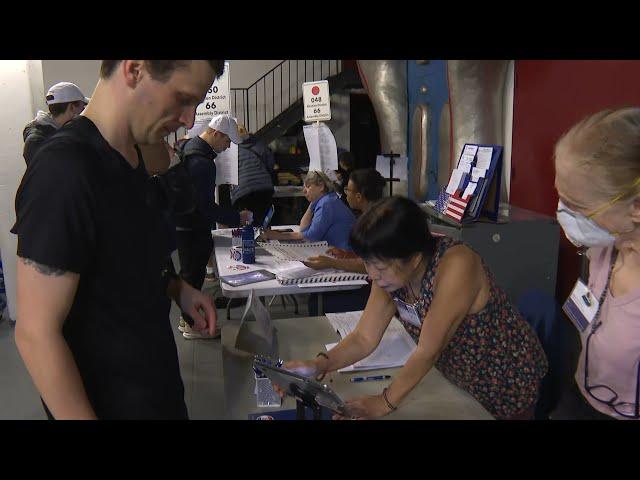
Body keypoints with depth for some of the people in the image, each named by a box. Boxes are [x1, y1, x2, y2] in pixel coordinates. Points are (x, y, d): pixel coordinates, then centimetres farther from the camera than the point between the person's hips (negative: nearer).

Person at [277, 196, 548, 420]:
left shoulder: (455, 265, -35)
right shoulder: (390, 273, -13)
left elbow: (429, 350, -32)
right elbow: (364, 339, -12)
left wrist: (386, 402, -30)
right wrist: (320, 365, -28)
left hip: (507, 378, -5)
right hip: (458, 378, 6)